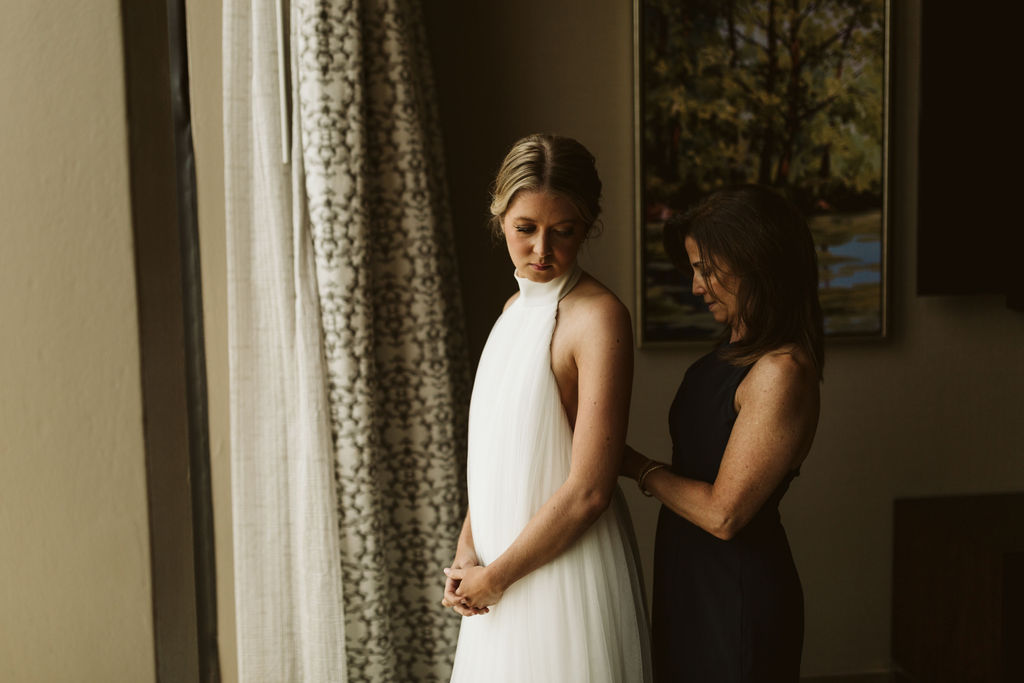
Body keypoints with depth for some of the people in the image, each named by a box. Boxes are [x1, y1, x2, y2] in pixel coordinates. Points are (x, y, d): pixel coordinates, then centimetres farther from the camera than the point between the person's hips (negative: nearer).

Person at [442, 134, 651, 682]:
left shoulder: (598, 317, -18)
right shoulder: (515, 307, 8)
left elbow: (589, 491, -21)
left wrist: (495, 576, -12)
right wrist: (468, 549, 1)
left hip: (567, 570, -7)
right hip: (500, 565, 7)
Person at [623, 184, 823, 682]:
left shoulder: (782, 372, -22)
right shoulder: (731, 354, 7)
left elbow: (723, 514, -21)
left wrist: (636, 465, -11)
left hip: (739, 595, -8)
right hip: (690, 581, 9)